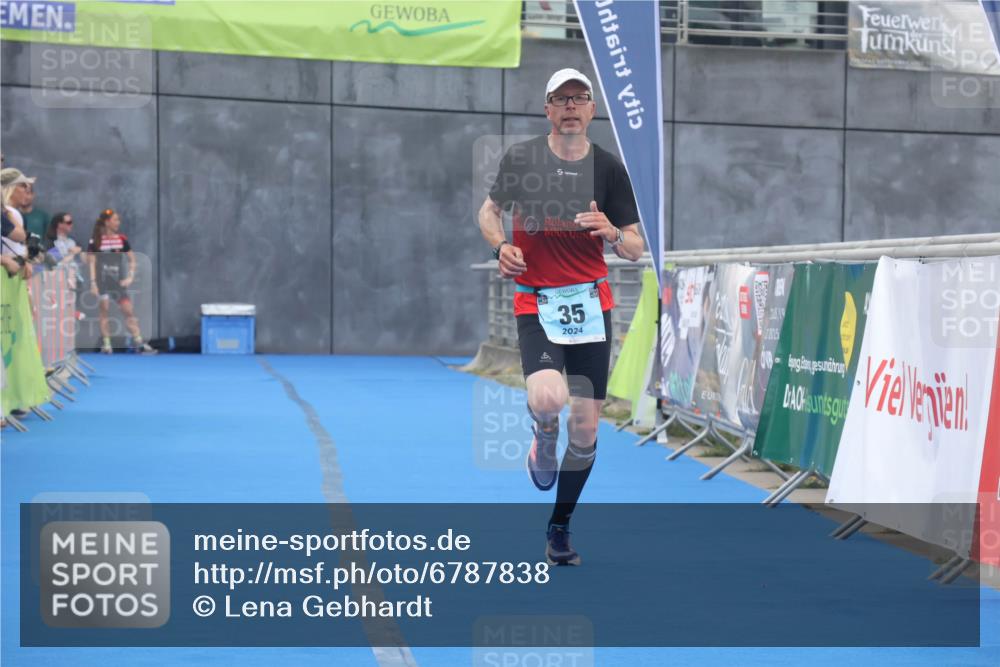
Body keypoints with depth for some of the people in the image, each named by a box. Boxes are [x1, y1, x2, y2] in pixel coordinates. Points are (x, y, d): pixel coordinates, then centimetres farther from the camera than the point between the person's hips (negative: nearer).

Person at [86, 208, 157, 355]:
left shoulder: (121, 239, 5)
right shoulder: (96, 241, -5)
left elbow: (132, 259, 12)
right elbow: (91, 263, -6)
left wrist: (130, 277, 1)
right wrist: (93, 282, -13)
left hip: (118, 281, 3)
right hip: (102, 281, -3)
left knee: (129, 311, -1)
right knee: (104, 311, 0)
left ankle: (139, 343, -1)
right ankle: (106, 344, 6)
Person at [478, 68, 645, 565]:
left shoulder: (609, 168, 2)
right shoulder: (520, 158, -1)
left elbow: (635, 250, 4)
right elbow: (489, 210, 16)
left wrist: (612, 233, -18)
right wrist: (501, 246, -5)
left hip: (591, 305, 2)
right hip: (536, 303, -2)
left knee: (585, 428, 3)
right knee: (548, 401, -28)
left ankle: (560, 527, 23)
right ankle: (543, 445, 10)